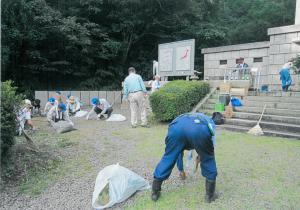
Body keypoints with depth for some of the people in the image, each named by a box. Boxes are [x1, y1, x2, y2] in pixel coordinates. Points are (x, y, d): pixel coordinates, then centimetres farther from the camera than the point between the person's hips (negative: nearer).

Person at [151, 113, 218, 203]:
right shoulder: (209, 121, 45)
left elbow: (178, 150, 53)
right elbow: (211, 147, 44)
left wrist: (181, 169, 65)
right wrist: (201, 155, 63)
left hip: (177, 126, 2)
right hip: (201, 129, -2)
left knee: (167, 158, 20)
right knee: (208, 160, 23)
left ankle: (154, 193, 32)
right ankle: (210, 195, 35)